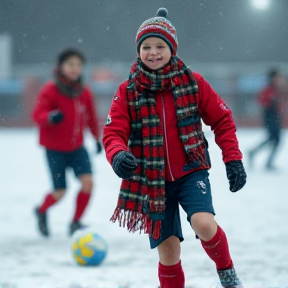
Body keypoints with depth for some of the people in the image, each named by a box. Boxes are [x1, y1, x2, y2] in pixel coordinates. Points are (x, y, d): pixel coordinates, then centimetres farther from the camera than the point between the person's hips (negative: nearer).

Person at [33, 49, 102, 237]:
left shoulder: (84, 93, 0)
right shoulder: (50, 91, -14)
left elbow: (91, 117, 15)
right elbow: (38, 115, -22)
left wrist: (97, 139, 23)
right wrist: (50, 117, -43)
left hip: (77, 147, 4)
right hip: (55, 148, -4)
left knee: (88, 181, -15)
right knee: (60, 193, -3)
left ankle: (76, 222, 4)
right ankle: (42, 211, 32)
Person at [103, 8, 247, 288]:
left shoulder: (192, 83, -4)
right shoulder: (128, 92, -4)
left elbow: (221, 119, 5)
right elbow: (113, 132, -10)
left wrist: (233, 159, -3)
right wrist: (118, 155, -32)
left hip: (191, 171, -1)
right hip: (152, 180, 1)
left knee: (204, 224, -26)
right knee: (168, 252, 2)